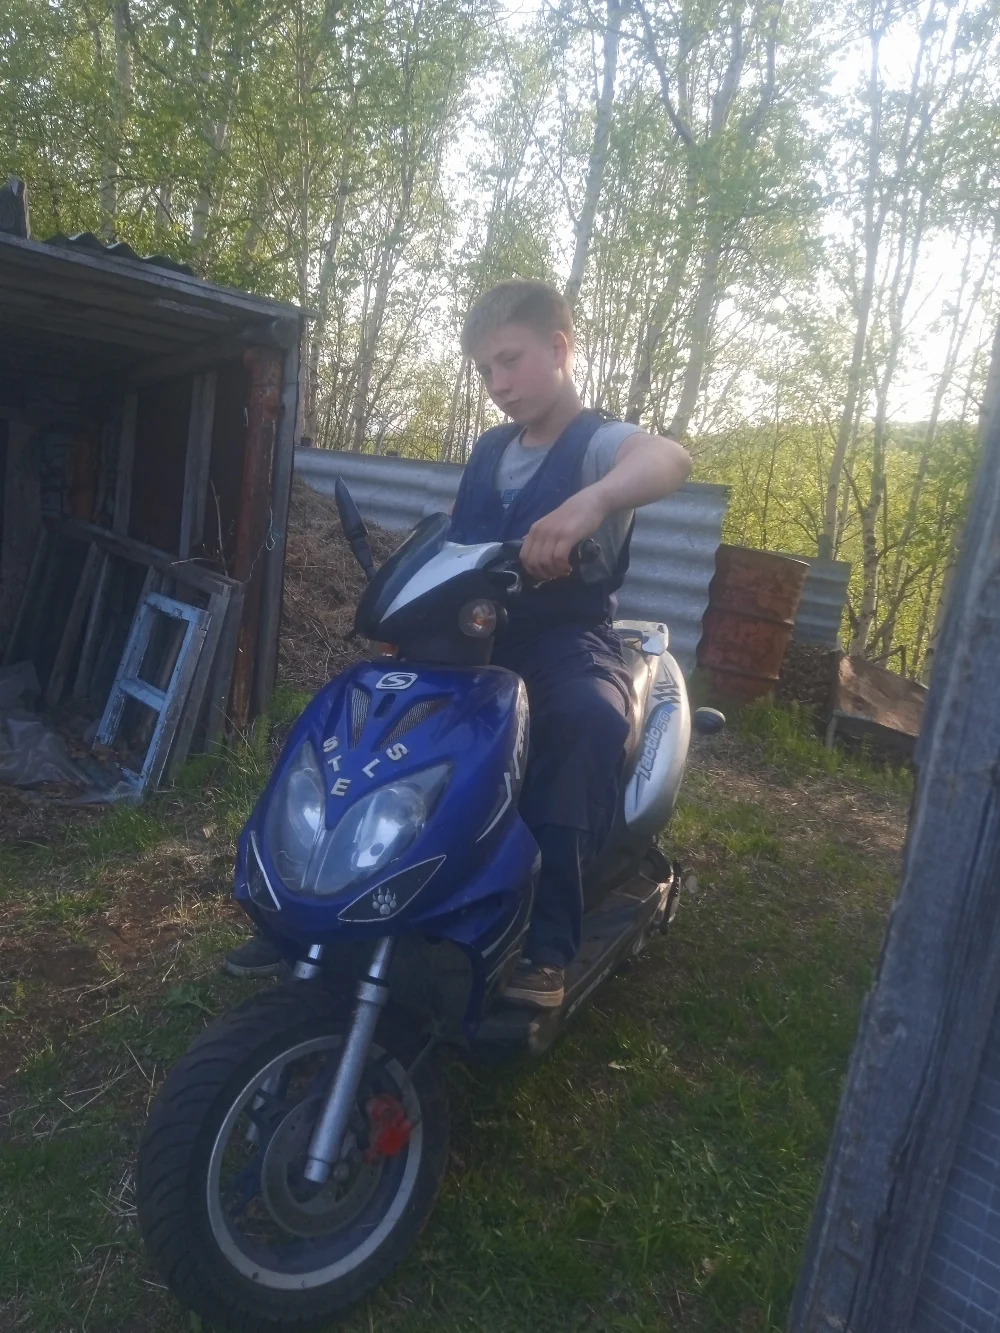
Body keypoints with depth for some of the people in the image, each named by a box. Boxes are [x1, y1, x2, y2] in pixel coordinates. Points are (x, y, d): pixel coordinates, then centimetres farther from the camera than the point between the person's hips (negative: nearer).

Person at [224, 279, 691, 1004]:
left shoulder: (599, 443, -6)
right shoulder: (490, 449, 16)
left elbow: (670, 459, -30)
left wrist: (592, 501, -51)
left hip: (565, 639, -6)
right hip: (475, 634, 7)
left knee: (590, 720, -38)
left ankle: (545, 943, -33)